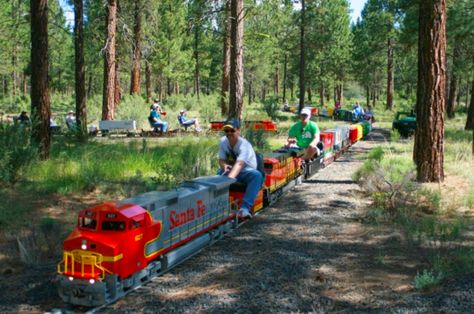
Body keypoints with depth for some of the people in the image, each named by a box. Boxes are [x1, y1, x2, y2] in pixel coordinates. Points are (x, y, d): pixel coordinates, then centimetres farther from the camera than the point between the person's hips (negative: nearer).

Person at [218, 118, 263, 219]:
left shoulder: (244, 144, -25)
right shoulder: (223, 141, -6)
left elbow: (239, 164, -41)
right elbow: (221, 160, 0)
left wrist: (228, 179, -58)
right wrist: (224, 165, -28)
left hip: (246, 172, -5)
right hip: (230, 172, 5)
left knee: (257, 175, -37)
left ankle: (245, 208, -48)